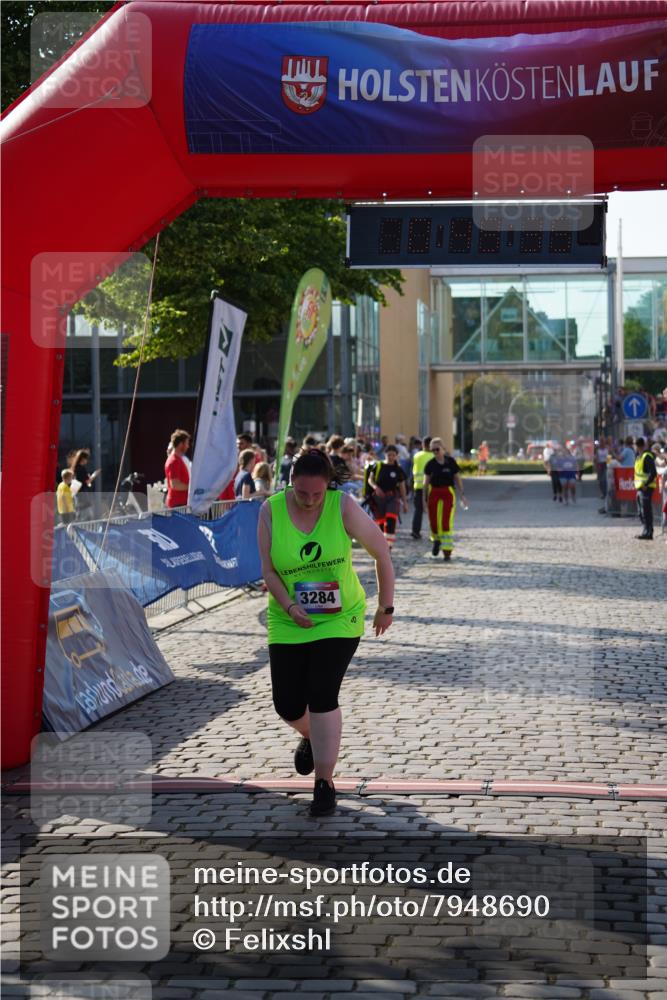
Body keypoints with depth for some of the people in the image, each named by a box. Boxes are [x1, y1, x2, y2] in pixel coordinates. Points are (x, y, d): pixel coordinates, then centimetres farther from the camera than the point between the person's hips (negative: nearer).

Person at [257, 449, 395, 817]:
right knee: (287, 705, 2)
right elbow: (268, 570, -6)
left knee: (322, 696, -14)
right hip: (288, 622, 3)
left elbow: (382, 553, -5)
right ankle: (311, 737, 40)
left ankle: (324, 783, 0)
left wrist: (386, 607, 0)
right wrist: (289, 607, -21)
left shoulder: (343, 507, -15)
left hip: (339, 620, -2)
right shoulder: (271, 511, -10)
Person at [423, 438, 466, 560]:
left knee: (446, 523, -9)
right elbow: (426, 483, 9)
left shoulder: (451, 462, -1)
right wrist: (425, 498, 6)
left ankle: (447, 551, -5)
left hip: (448, 493, -2)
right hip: (434, 494, 2)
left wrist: (462, 494, 3)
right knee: (434, 521, 2)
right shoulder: (430, 464, 4)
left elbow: (457, 479, 6)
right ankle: (436, 541, 33)